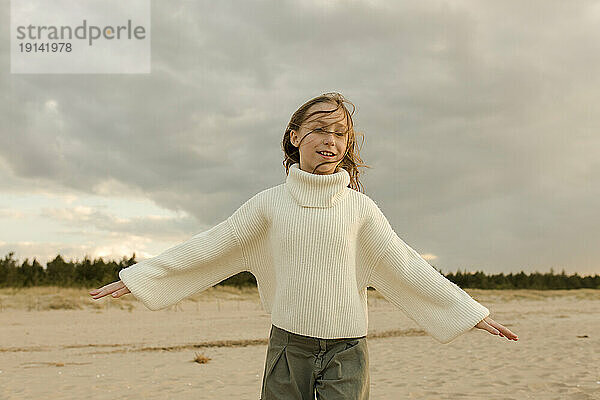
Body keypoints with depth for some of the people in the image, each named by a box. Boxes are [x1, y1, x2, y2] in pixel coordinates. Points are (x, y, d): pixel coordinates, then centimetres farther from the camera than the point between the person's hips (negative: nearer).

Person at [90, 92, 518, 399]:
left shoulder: (360, 207, 2)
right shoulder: (269, 203, 3)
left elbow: (404, 265, 5)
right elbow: (207, 248, 4)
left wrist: (471, 312, 5)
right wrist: (138, 276, 3)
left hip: (346, 349, 0)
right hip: (288, 345, 1)